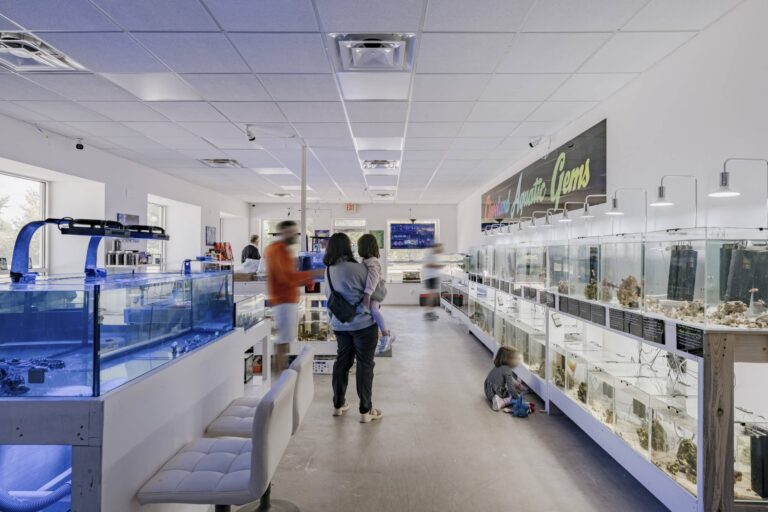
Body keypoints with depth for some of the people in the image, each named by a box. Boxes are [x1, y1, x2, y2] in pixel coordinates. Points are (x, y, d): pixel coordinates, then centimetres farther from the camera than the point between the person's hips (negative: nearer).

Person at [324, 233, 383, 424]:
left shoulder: (328, 271, 3)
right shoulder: (358, 268, -17)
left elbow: (329, 296, 11)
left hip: (339, 324, 6)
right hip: (363, 323, -6)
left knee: (342, 361, 18)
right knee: (365, 364, 3)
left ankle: (338, 404, 29)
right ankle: (366, 411, 11)